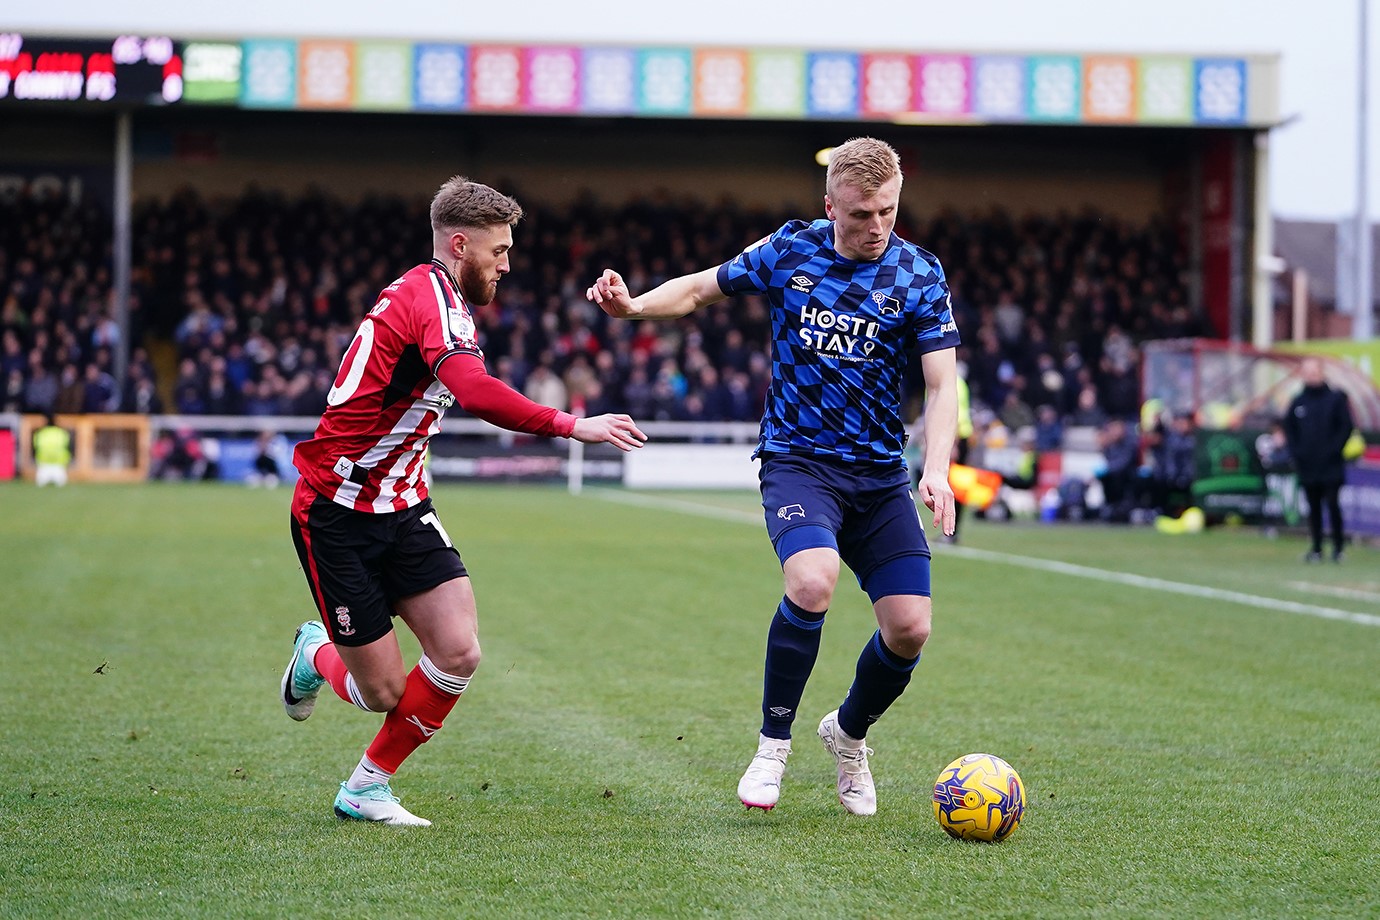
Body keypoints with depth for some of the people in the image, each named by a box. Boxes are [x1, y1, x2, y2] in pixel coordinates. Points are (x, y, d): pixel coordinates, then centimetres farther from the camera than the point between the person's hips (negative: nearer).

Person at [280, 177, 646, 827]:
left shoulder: (428, 295, 11)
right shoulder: (432, 295, -20)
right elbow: (476, 393, -38)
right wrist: (573, 426, -41)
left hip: (399, 507, 9)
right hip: (336, 515, -9)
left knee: (459, 654, -8)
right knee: (383, 691, -4)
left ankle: (366, 788, 10)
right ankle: (316, 653, 32)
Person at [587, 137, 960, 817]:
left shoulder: (919, 275, -3)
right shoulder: (790, 251, -2)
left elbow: (941, 384, -7)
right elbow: (702, 289, 12)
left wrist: (936, 471, -23)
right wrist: (632, 306, -7)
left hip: (880, 473, 2)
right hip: (797, 458, -2)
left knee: (909, 627, -7)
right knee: (812, 582, -30)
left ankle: (848, 734, 25)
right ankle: (772, 745, -12)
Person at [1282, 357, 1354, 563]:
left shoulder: (1336, 399, 0)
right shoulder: (1298, 402, 9)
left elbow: (1347, 427, -1)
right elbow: (1289, 429, 16)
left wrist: (1334, 450, -9)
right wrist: (1295, 452, 3)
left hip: (1331, 466, -3)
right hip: (1307, 467, 3)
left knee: (1332, 505, -7)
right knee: (1313, 508, 6)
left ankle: (1338, 547, 1)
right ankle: (1316, 549, 10)